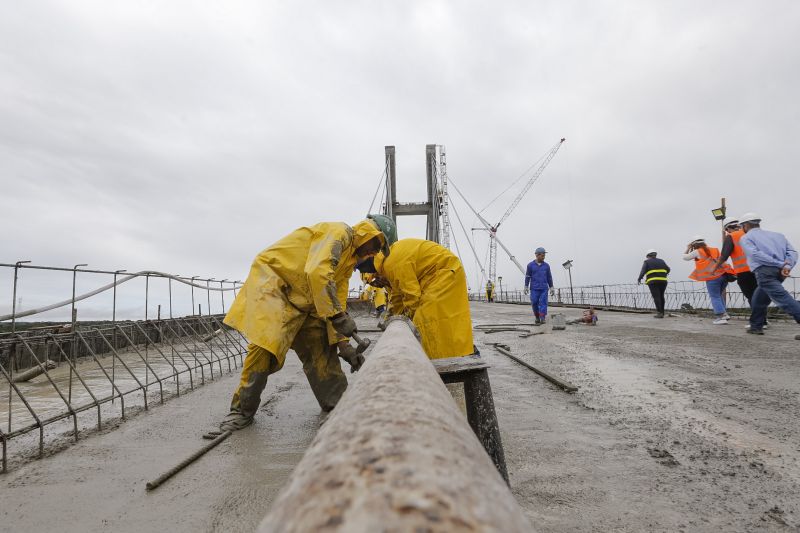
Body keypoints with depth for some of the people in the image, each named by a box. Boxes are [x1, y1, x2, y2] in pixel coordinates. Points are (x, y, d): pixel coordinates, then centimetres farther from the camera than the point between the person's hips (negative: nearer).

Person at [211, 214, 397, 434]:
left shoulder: (349, 261, 12)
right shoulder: (338, 232, -17)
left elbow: (337, 302, 9)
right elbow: (317, 273, -33)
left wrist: (343, 345, 0)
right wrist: (339, 317, -32)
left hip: (301, 298, 9)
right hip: (272, 277, -9)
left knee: (320, 345, 3)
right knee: (266, 342, -21)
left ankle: (336, 403, 13)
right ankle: (242, 411, -8)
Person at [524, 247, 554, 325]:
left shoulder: (546, 266, 6)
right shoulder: (530, 265, 0)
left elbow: (549, 277, 10)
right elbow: (527, 276, 2)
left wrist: (551, 288, 7)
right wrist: (526, 287, -3)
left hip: (544, 289, 1)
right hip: (534, 289, -1)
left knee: (543, 303, -9)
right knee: (534, 303, 0)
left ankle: (543, 319, -11)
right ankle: (537, 317, 19)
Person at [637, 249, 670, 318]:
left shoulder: (647, 262, 6)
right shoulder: (661, 261, 18)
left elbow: (643, 271, -6)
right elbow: (668, 269, 17)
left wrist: (639, 279, -3)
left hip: (653, 281, -4)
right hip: (663, 281, 4)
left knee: (656, 297, -7)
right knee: (661, 296, 12)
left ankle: (659, 312, -14)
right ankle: (662, 312, 16)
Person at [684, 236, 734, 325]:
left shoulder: (697, 252, 4)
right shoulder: (714, 250, 21)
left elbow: (685, 257, 14)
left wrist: (688, 248, 26)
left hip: (713, 277, -6)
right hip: (724, 275, 7)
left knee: (715, 297, -1)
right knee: (718, 295, 20)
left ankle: (720, 317, -8)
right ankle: (724, 313, 15)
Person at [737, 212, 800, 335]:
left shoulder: (745, 238, 9)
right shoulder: (777, 235, 26)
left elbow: (755, 254, -10)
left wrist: (780, 264, -10)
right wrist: (787, 266, -4)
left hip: (765, 271, -7)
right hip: (780, 272, 7)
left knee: (783, 298, -18)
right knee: (759, 299, 22)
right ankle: (756, 326, 30)